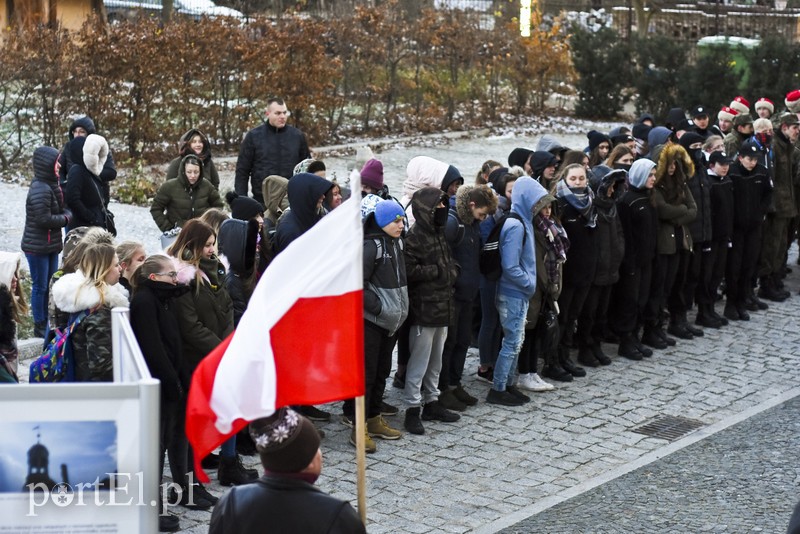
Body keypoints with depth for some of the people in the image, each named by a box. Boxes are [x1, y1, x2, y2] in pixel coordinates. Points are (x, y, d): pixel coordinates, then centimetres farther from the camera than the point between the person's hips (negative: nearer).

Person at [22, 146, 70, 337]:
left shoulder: (51, 185, 8)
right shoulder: (40, 190, -22)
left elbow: (62, 208, 17)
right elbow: (43, 219, -25)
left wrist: (65, 215, -4)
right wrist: (64, 219, -11)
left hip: (50, 245, 9)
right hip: (37, 247, -9)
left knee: (51, 285, 16)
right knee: (40, 286, 1)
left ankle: (47, 322, 27)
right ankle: (40, 326, 11)